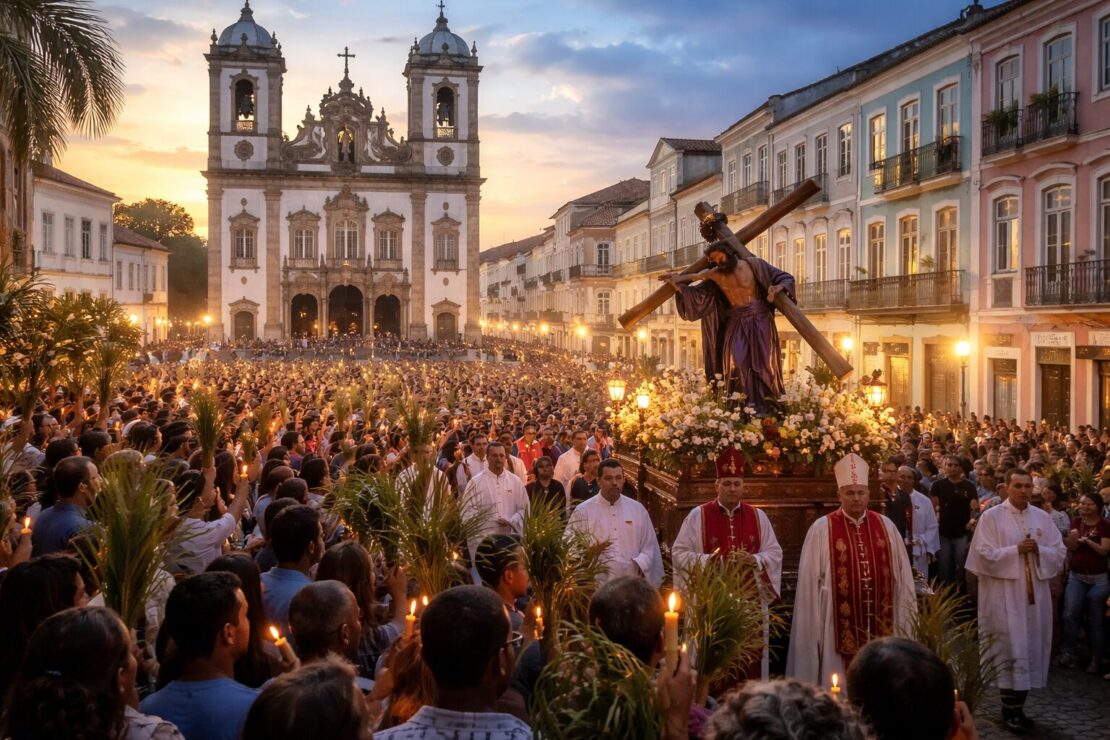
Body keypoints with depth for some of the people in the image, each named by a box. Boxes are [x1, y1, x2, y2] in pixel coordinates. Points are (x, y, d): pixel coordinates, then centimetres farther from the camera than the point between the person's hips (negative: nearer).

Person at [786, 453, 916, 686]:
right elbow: (810, 581, -2)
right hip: (839, 624, -3)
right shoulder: (821, 529, -4)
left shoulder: (886, 526, 6)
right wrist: (813, 625, -1)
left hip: (881, 622, 3)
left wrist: (905, 619, 10)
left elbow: (902, 574, 10)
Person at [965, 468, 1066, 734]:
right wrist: (1017, 549, -18)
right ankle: (1010, 710, 8)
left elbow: (1060, 553, 5)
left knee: (1031, 649, 8)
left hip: (1035, 593, 5)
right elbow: (985, 555, -11)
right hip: (1004, 596, -5)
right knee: (1010, 650, -3)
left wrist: (1038, 550, -13)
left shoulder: (1043, 517, 7)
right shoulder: (991, 517, -5)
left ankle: (1017, 707, 20)